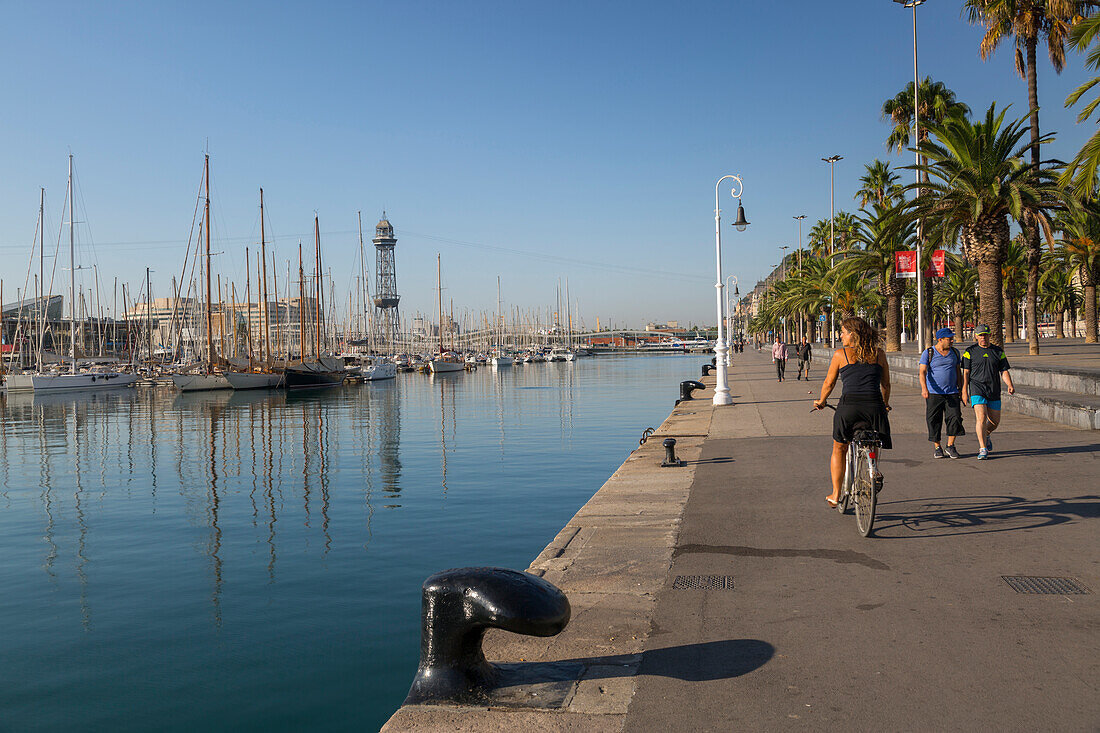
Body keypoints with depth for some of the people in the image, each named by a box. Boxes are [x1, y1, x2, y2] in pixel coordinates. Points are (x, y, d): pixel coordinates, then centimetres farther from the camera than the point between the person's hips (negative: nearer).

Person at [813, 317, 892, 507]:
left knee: (839, 449, 19)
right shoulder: (879, 354, 9)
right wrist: (885, 404, 35)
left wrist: (821, 401, 28)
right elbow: (886, 384, 17)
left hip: (849, 405, -1)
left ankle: (835, 495, 21)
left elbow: (829, 383, 10)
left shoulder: (840, 354, 3)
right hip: (875, 406, 2)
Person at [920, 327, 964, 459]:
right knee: (934, 421, -1)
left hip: (952, 393, 3)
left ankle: (950, 447, 3)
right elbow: (922, 372, -11)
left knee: (955, 418, -9)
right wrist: (924, 388, -27)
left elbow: (958, 372, 16)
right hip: (934, 394, -3)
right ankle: (937, 448, 13)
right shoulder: (928, 353, -2)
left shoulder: (954, 352, 10)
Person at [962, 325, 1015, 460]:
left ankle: (985, 435, 42)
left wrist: (1010, 385, -11)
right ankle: (983, 449, -15)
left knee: (995, 421, 11)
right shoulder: (970, 352, 1)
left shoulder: (998, 351, 8)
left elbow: (1004, 371, 6)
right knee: (981, 418, -17)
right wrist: (964, 391, -7)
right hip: (977, 389, -3)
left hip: (994, 391, 4)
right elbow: (965, 373, 0)